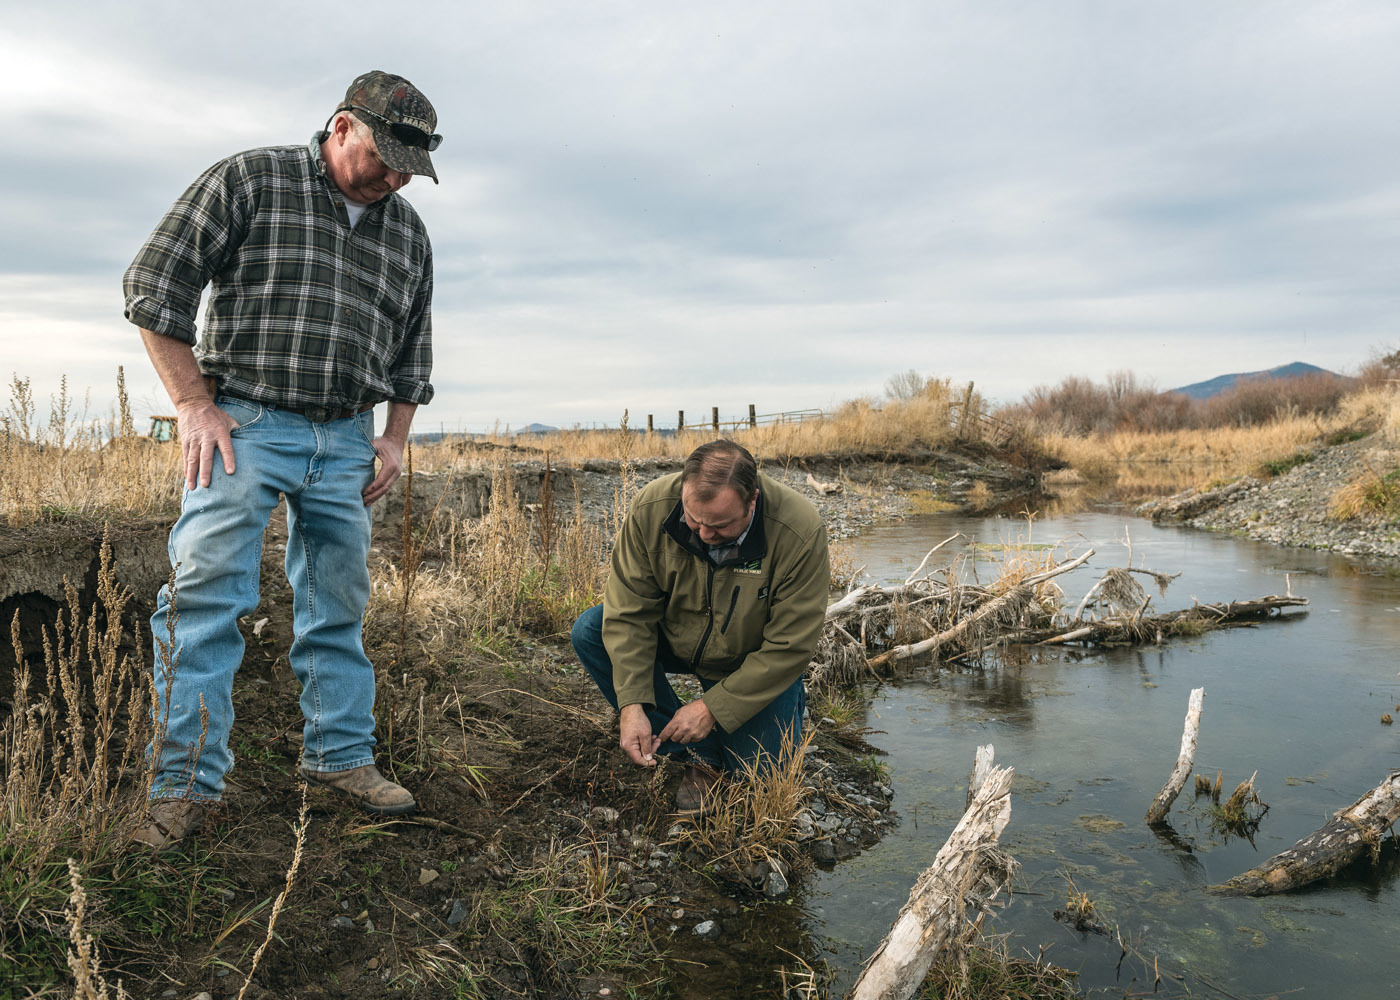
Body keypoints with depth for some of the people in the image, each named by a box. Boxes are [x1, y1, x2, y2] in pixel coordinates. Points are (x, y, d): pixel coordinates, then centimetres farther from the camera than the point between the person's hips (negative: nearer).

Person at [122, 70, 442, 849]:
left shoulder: (409, 231, 12)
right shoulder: (249, 181, -3)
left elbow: (413, 346, 19)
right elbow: (156, 287, -4)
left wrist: (396, 439, 11)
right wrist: (194, 403, -9)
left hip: (346, 440, 5)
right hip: (245, 425, -4)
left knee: (339, 605, 9)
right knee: (208, 592, -9)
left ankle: (343, 755, 20)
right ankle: (189, 782, 0)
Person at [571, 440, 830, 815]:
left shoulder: (801, 533, -32)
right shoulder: (651, 508, -26)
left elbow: (790, 647, -25)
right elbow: (629, 612, -20)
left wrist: (712, 707, -27)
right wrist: (631, 705, -29)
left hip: (754, 664, -3)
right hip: (674, 639, 3)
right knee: (589, 633, -21)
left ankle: (790, 700, 20)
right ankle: (700, 756, -12)